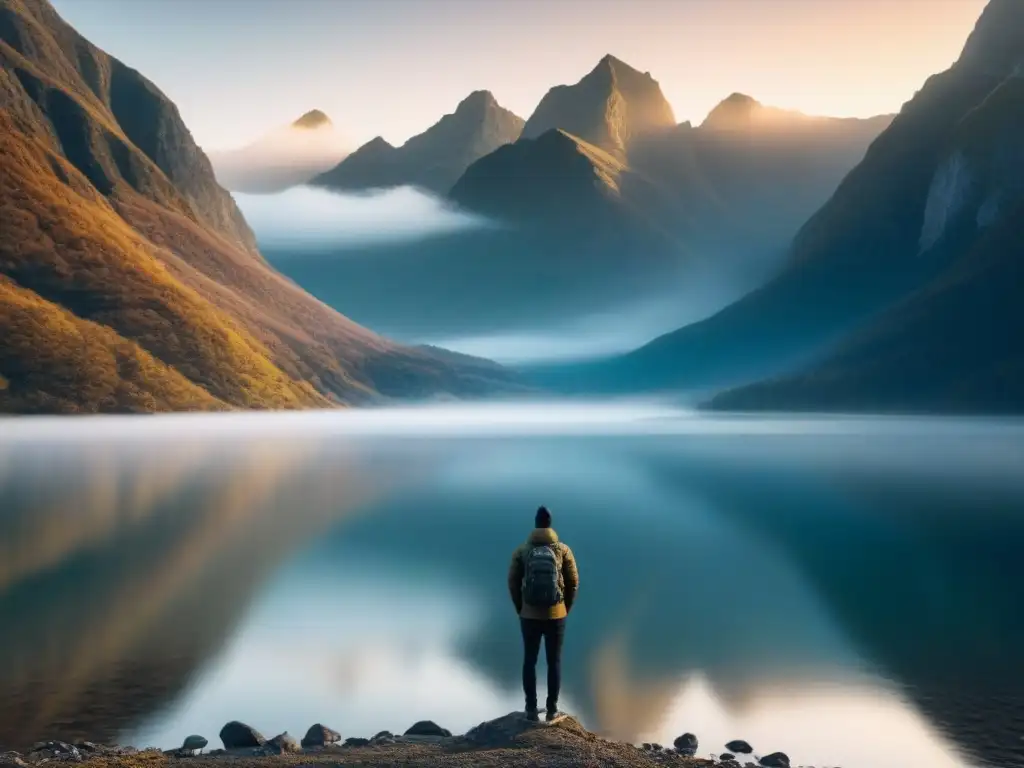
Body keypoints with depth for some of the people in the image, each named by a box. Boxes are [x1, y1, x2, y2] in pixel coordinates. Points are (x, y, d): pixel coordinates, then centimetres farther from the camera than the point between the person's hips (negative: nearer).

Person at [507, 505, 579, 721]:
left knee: (529, 661, 11)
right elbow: (573, 583, -1)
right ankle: (552, 709, 11)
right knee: (554, 662, 9)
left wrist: (520, 610, 12)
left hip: (529, 615, 0)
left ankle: (532, 709, 12)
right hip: (556, 615, 0)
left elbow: (513, 583, -1)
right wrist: (565, 609, 12)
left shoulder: (521, 551, -3)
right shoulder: (563, 550, -4)